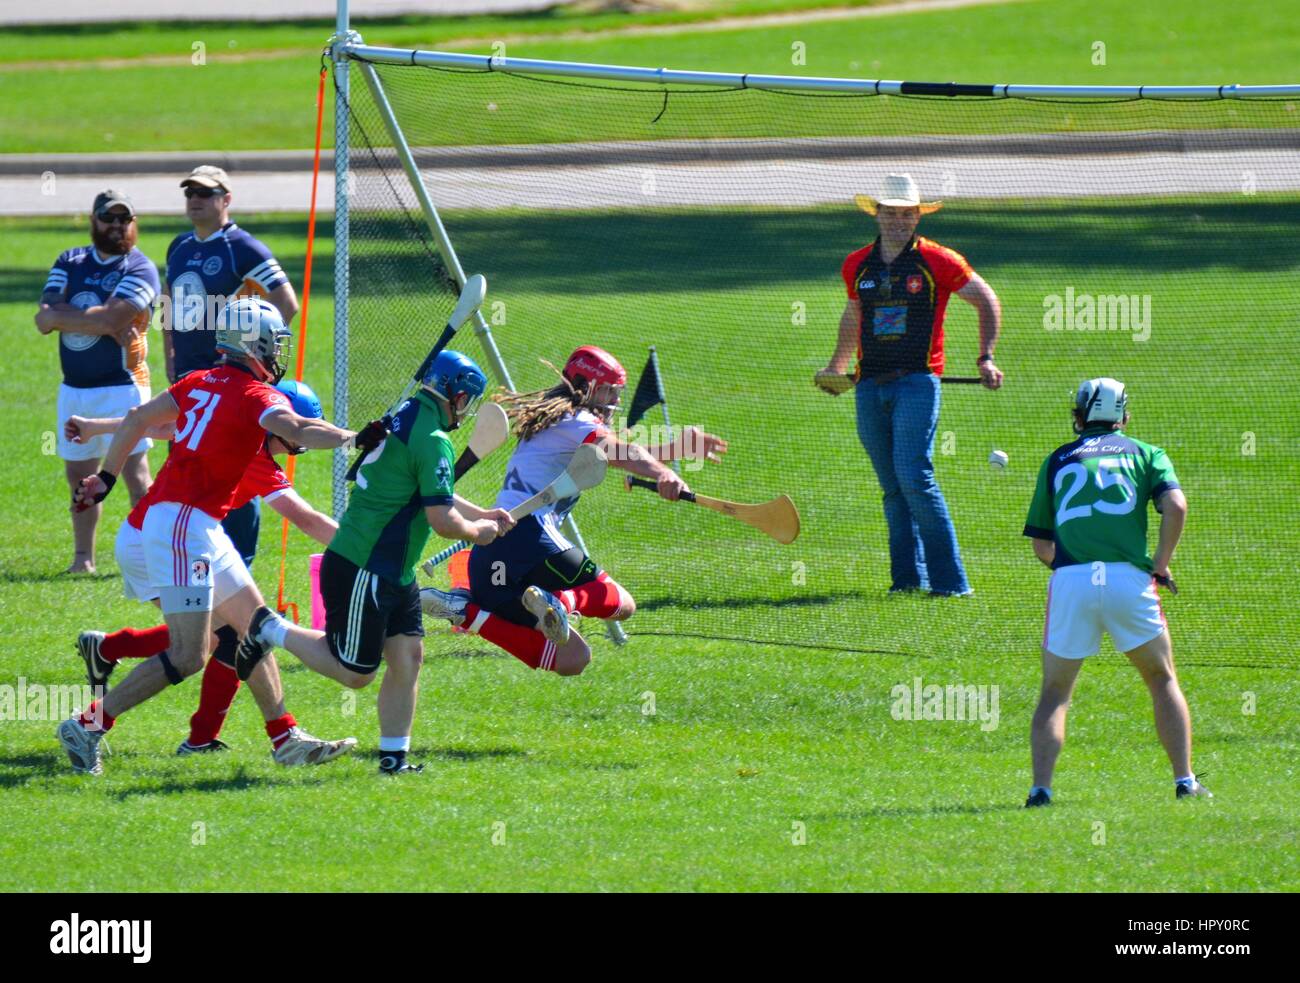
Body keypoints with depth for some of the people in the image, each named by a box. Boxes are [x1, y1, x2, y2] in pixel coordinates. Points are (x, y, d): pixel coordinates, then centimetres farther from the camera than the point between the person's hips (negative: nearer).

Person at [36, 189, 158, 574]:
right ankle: (83, 556, 22)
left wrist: (61, 315, -10)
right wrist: (102, 322, -15)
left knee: (135, 474, -10)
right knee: (79, 476, 12)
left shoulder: (139, 269, -7)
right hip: (74, 388, 6)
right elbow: (45, 319, -5)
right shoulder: (69, 262, 9)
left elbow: (109, 318, -22)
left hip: (121, 387, -6)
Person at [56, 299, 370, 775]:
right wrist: (354, 438, -33)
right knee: (188, 656, -13)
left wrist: (106, 478, 27)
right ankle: (89, 725, -11)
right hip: (184, 525, -10)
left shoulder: (200, 383, 14)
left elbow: (137, 419, 19)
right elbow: (296, 431, -28)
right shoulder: (257, 396, -8)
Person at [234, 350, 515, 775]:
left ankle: (393, 756, 12)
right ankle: (273, 631, 11)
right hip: (362, 571, -10)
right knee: (355, 673, -1)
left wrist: (482, 515, 25)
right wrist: (477, 532, -1)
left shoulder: (404, 417, 11)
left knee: (407, 657, 8)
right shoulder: (433, 441, -20)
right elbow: (442, 520, -21)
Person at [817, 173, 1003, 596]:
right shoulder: (857, 266, 11)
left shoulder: (936, 261, -2)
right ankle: (908, 576, 9)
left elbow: (987, 301, 6)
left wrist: (986, 359, -2)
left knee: (914, 477, -16)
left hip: (917, 382, -5)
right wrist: (834, 368, 36)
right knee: (892, 487, 5)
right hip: (869, 386, 5)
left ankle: (949, 580, -15)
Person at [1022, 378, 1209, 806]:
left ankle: (1040, 787, -4)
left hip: (1069, 579, 1)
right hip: (1129, 578, -1)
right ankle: (1185, 781, 9)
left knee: (1055, 692, 12)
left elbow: (1041, 546, 20)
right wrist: (1161, 563, 6)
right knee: (1163, 679, 16)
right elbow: (1175, 506, -3)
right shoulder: (1145, 453, 17)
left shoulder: (1057, 460, 21)